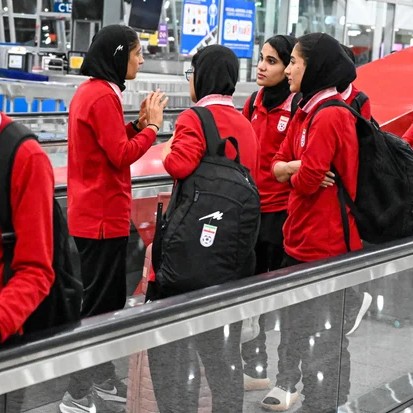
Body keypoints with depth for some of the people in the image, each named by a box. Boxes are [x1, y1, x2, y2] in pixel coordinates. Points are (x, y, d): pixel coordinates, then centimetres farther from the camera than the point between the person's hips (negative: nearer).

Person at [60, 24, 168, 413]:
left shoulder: (90, 91, 13)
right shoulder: (102, 95, -17)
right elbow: (121, 155, -19)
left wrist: (139, 123, 5)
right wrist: (151, 125, -8)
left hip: (92, 214, 10)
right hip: (103, 217, -10)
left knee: (107, 300, 16)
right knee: (98, 304, -3)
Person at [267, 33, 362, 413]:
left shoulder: (330, 116, -20)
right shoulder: (306, 111, 10)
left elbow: (306, 181, -22)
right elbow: (278, 167, 8)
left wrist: (297, 173, 0)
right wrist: (300, 167, -12)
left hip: (325, 244, -9)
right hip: (301, 239, 10)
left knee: (325, 332, 3)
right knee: (296, 321, 20)